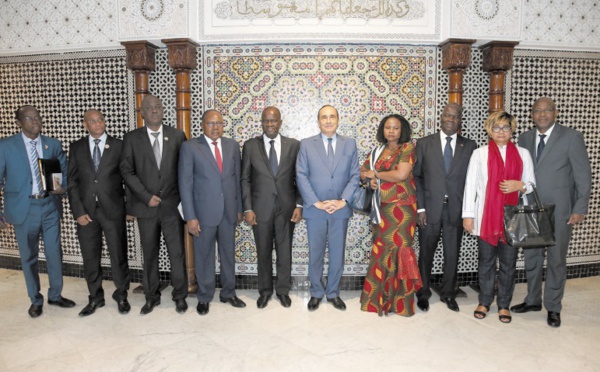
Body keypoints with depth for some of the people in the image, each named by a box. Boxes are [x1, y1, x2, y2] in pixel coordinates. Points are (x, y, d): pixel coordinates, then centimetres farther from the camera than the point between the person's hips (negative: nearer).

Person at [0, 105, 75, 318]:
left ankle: (55, 295, 27)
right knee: (29, 257, 10)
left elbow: (65, 171, 13)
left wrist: (63, 187, -8)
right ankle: (35, 300, 27)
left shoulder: (54, 145, 5)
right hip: (24, 208, -2)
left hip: (50, 206, 2)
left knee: (54, 253, 9)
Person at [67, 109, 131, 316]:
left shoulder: (118, 145, 1)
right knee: (90, 257, 10)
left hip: (113, 209, -2)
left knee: (118, 254, 6)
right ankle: (95, 298, 27)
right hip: (86, 210, 2)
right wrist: (78, 212, -5)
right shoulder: (76, 147, 6)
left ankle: (121, 295, 23)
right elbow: (72, 181, 3)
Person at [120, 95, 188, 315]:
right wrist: (146, 196, -9)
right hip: (145, 205, 1)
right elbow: (127, 171, -1)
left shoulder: (177, 136, 3)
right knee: (149, 255, 10)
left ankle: (180, 295, 20)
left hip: (172, 205, 0)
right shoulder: (131, 138, 3)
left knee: (177, 253, 4)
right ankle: (152, 297, 25)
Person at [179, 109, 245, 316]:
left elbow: (237, 178, 9)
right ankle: (204, 297, 27)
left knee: (229, 254, 14)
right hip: (204, 212, -3)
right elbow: (185, 183, -8)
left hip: (229, 212, 3)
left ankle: (228, 293, 31)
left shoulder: (232, 145, 6)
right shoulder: (190, 147, -5)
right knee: (204, 256, 9)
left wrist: (239, 208, 9)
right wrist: (190, 217, -11)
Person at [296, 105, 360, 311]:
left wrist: (343, 201, -9)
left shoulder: (350, 144, 7)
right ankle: (316, 292, 25)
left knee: (337, 254, 9)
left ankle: (333, 293, 25)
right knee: (315, 254, 8)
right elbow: (301, 176, -3)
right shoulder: (306, 144, 3)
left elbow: (355, 176, 3)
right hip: (314, 209, -1)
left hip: (340, 209, 1)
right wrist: (316, 202, -11)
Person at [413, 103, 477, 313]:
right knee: (426, 254, 9)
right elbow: (416, 177, 1)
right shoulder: (424, 143, 3)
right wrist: (420, 207, -6)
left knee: (452, 255, 10)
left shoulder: (469, 146, 5)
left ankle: (448, 294, 29)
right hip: (430, 209, -1)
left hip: (456, 209, 1)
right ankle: (423, 293, 27)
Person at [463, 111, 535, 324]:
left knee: (508, 263, 8)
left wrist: (520, 185, -14)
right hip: (486, 216, -1)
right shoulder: (480, 154, 3)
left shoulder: (523, 154, 7)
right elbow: (470, 185, 0)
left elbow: (532, 185, 9)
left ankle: (504, 305, 23)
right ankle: (484, 302, 24)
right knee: (486, 261, 9)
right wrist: (468, 215, -5)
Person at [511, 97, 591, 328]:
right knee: (531, 258, 13)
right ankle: (533, 300, 30)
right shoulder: (524, 138, 7)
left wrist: (580, 209, -10)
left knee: (556, 260, 7)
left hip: (559, 211, -4)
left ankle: (553, 307, 22)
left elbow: (583, 175, -5)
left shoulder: (572, 137, -5)